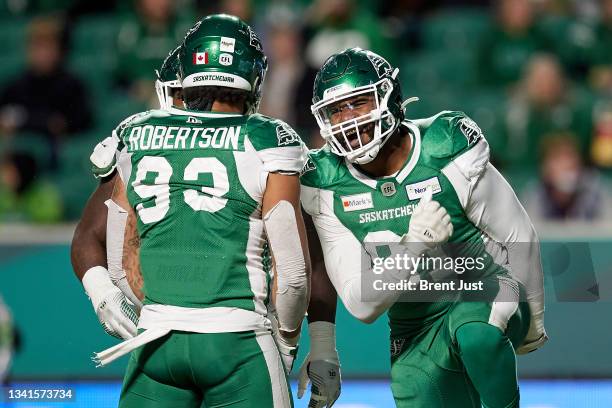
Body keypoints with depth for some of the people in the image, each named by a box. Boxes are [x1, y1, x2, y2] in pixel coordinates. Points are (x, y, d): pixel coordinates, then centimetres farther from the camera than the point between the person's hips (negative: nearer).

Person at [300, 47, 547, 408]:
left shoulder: (447, 155, -20)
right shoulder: (329, 189, -12)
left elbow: (519, 237, -4)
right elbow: (361, 306, -16)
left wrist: (534, 317, 9)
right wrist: (413, 247, -33)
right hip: (416, 334, 4)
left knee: (474, 333, -38)